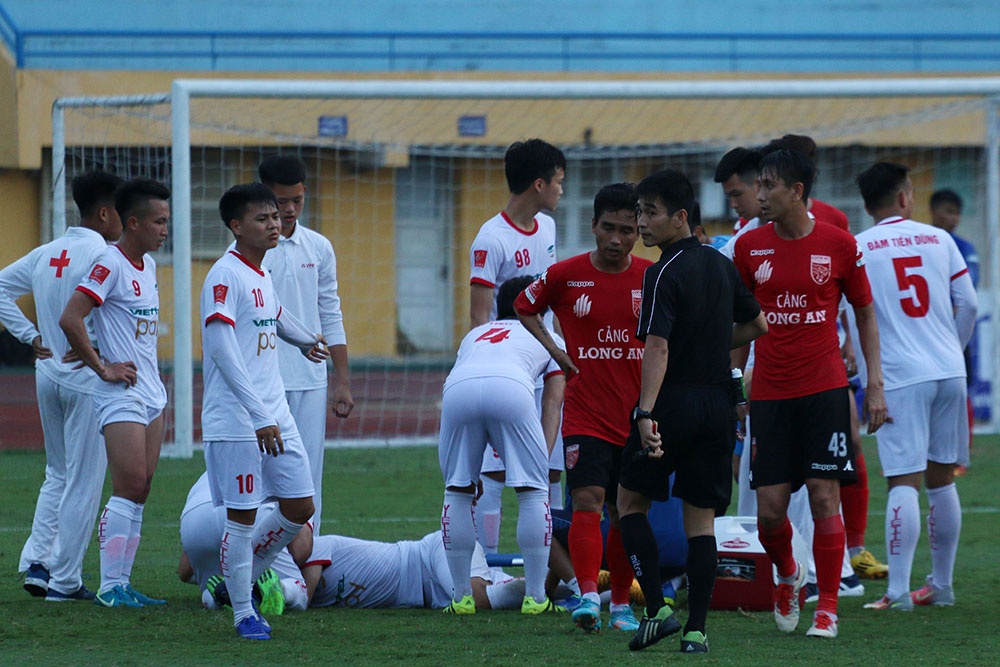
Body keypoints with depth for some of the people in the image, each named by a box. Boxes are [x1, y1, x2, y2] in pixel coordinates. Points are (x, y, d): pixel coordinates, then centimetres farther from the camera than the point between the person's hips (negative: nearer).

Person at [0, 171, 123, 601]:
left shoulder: (46, 254, 9)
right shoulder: (100, 255, -14)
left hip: (48, 373, 7)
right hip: (87, 379, -7)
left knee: (58, 474, 20)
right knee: (83, 481, 0)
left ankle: (36, 562, 10)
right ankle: (64, 579, 2)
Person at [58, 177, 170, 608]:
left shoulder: (148, 265, 14)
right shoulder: (111, 265, -13)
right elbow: (69, 318, -21)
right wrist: (103, 367, -16)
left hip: (152, 391, 9)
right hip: (122, 395, -9)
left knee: (140, 491, 6)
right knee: (129, 487, -13)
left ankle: (121, 583, 9)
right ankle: (111, 586, -10)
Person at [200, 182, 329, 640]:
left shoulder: (262, 275, 13)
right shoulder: (224, 276, -13)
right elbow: (222, 351, -21)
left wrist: (306, 340, 55)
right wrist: (259, 417, -25)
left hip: (275, 417, 9)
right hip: (235, 423, -9)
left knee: (300, 508, 8)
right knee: (242, 514, -3)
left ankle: (244, 576, 26)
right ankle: (242, 611, 8)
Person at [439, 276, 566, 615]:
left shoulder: (475, 335, 43)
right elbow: (552, 405, 24)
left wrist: (470, 471, 39)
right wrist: (542, 458, 17)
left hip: (457, 387, 2)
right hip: (510, 386, -2)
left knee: (458, 492, 17)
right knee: (533, 491, 11)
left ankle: (461, 597, 19)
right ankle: (535, 597, 11)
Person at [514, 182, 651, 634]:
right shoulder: (565, 275, -2)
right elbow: (523, 309, 15)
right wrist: (553, 350, 1)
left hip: (637, 417, 2)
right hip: (585, 415, -2)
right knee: (588, 501, -17)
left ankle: (621, 605, 20)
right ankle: (588, 598, -24)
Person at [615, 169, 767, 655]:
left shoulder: (664, 273, -12)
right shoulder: (721, 265, 10)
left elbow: (658, 347, -22)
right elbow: (757, 325, 22)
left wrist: (645, 413, -28)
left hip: (674, 401, -6)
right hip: (719, 404, 6)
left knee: (631, 500, 10)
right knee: (701, 518, 6)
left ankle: (657, 608, -1)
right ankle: (696, 628, 1)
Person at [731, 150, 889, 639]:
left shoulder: (839, 244, -1)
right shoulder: (749, 246, 4)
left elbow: (864, 312, 7)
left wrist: (875, 384, 2)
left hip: (825, 389, -2)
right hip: (770, 392, 2)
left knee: (824, 496, -6)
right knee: (770, 507, -2)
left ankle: (827, 607, 3)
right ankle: (787, 576, 28)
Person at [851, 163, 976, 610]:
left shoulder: (856, 249, -2)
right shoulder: (938, 239, 7)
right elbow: (968, 304, 8)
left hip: (899, 377, -3)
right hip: (949, 371, 3)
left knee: (904, 482, -7)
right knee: (942, 478, 12)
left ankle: (898, 589, -14)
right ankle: (941, 585, 19)